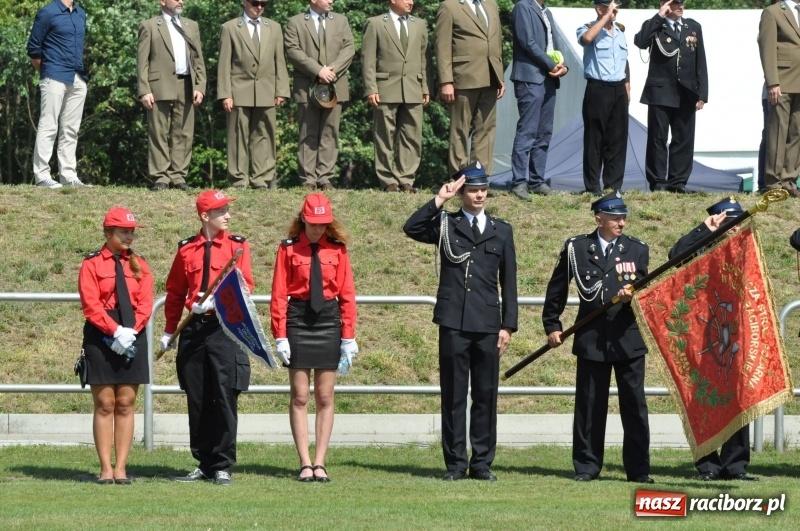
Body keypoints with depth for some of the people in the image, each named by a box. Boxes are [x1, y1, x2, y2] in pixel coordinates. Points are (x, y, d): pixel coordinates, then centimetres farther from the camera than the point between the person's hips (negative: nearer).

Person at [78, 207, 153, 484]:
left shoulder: (139, 265, 10)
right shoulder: (91, 264, -1)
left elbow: (145, 304, 2)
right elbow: (91, 305, -9)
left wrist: (131, 331, -13)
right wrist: (116, 331, -19)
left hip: (133, 338, 3)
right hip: (101, 338, -3)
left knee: (125, 405, 3)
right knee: (104, 404, -1)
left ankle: (121, 468, 4)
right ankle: (106, 468, 0)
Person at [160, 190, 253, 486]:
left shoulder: (238, 247, 2)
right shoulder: (187, 250, 9)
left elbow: (244, 288, -6)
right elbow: (175, 292, 15)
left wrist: (216, 300, -22)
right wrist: (169, 331, 13)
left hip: (225, 327, -3)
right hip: (194, 329, 3)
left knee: (225, 400, -5)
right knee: (197, 402, 6)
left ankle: (222, 467, 0)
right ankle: (204, 464, 15)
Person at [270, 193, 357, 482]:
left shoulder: (337, 249, 3)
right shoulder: (288, 249, -1)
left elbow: (347, 294, 3)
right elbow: (279, 295, -2)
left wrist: (349, 337, -1)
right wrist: (280, 336, -8)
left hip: (328, 322, 1)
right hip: (298, 321, -1)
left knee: (325, 398, 3)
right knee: (300, 397, 0)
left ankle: (319, 463, 7)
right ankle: (305, 464, 3)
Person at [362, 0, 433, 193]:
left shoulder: (419, 25, 15)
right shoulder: (375, 24, 2)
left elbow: (424, 58, 15)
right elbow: (368, 59, -1)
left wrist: (427, 88, 6)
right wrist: (371, 89, -9)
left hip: (413, 90, 4)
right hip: (386, 90, -4)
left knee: (411, 137, 1)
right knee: (385, 137, 0)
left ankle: (406, 179, 5)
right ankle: (388, 181, 5)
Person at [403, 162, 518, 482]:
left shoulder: (501, 231, 13)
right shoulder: (446, 225, 9)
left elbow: (509, 282, 12)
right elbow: (411, 228, -10)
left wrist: (508, 325, 5)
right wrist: (439, 201, -12)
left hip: (488, 324, 1)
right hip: (454, 323, -1)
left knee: (486, 395, 3)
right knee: (453, 395, 1)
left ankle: (482, 463, 9)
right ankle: (455, 463, 6)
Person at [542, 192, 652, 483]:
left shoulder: (637, 250, 6)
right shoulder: (576, 248, 3)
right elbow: (556, 289, 11)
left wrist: (633, 297, -17)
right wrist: (552, 325, 9)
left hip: (629, 337, 0)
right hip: (591, 338, 0)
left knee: (634, 404, 0)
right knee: (589, 405, 4)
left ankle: (638, 468, 5)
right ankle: (587, 467, 12)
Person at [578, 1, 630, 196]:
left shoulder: (620, 30, 13)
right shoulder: (589, 28, -7)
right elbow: (587, 38, -33)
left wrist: (627, 85, 17)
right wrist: (606, 17, -24)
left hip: (618, 89, 6)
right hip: (598, 89, -6)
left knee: (618, 138, 6)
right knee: (595, 138, -2)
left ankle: (613, 185, 12)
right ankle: (592, 186, 2)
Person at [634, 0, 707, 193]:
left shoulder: (693, 27, 13)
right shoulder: (654, 26, 4)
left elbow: (701, 62, 11)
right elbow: (640, 41, -18)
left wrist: (702, 94, 4)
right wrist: (659, 17, -15)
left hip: (686, 95, 3)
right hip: (660, 92, -3)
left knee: (684, 139, 2)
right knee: (658, 138, -1)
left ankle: (678, 182, 7)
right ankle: (657, 182, 3)